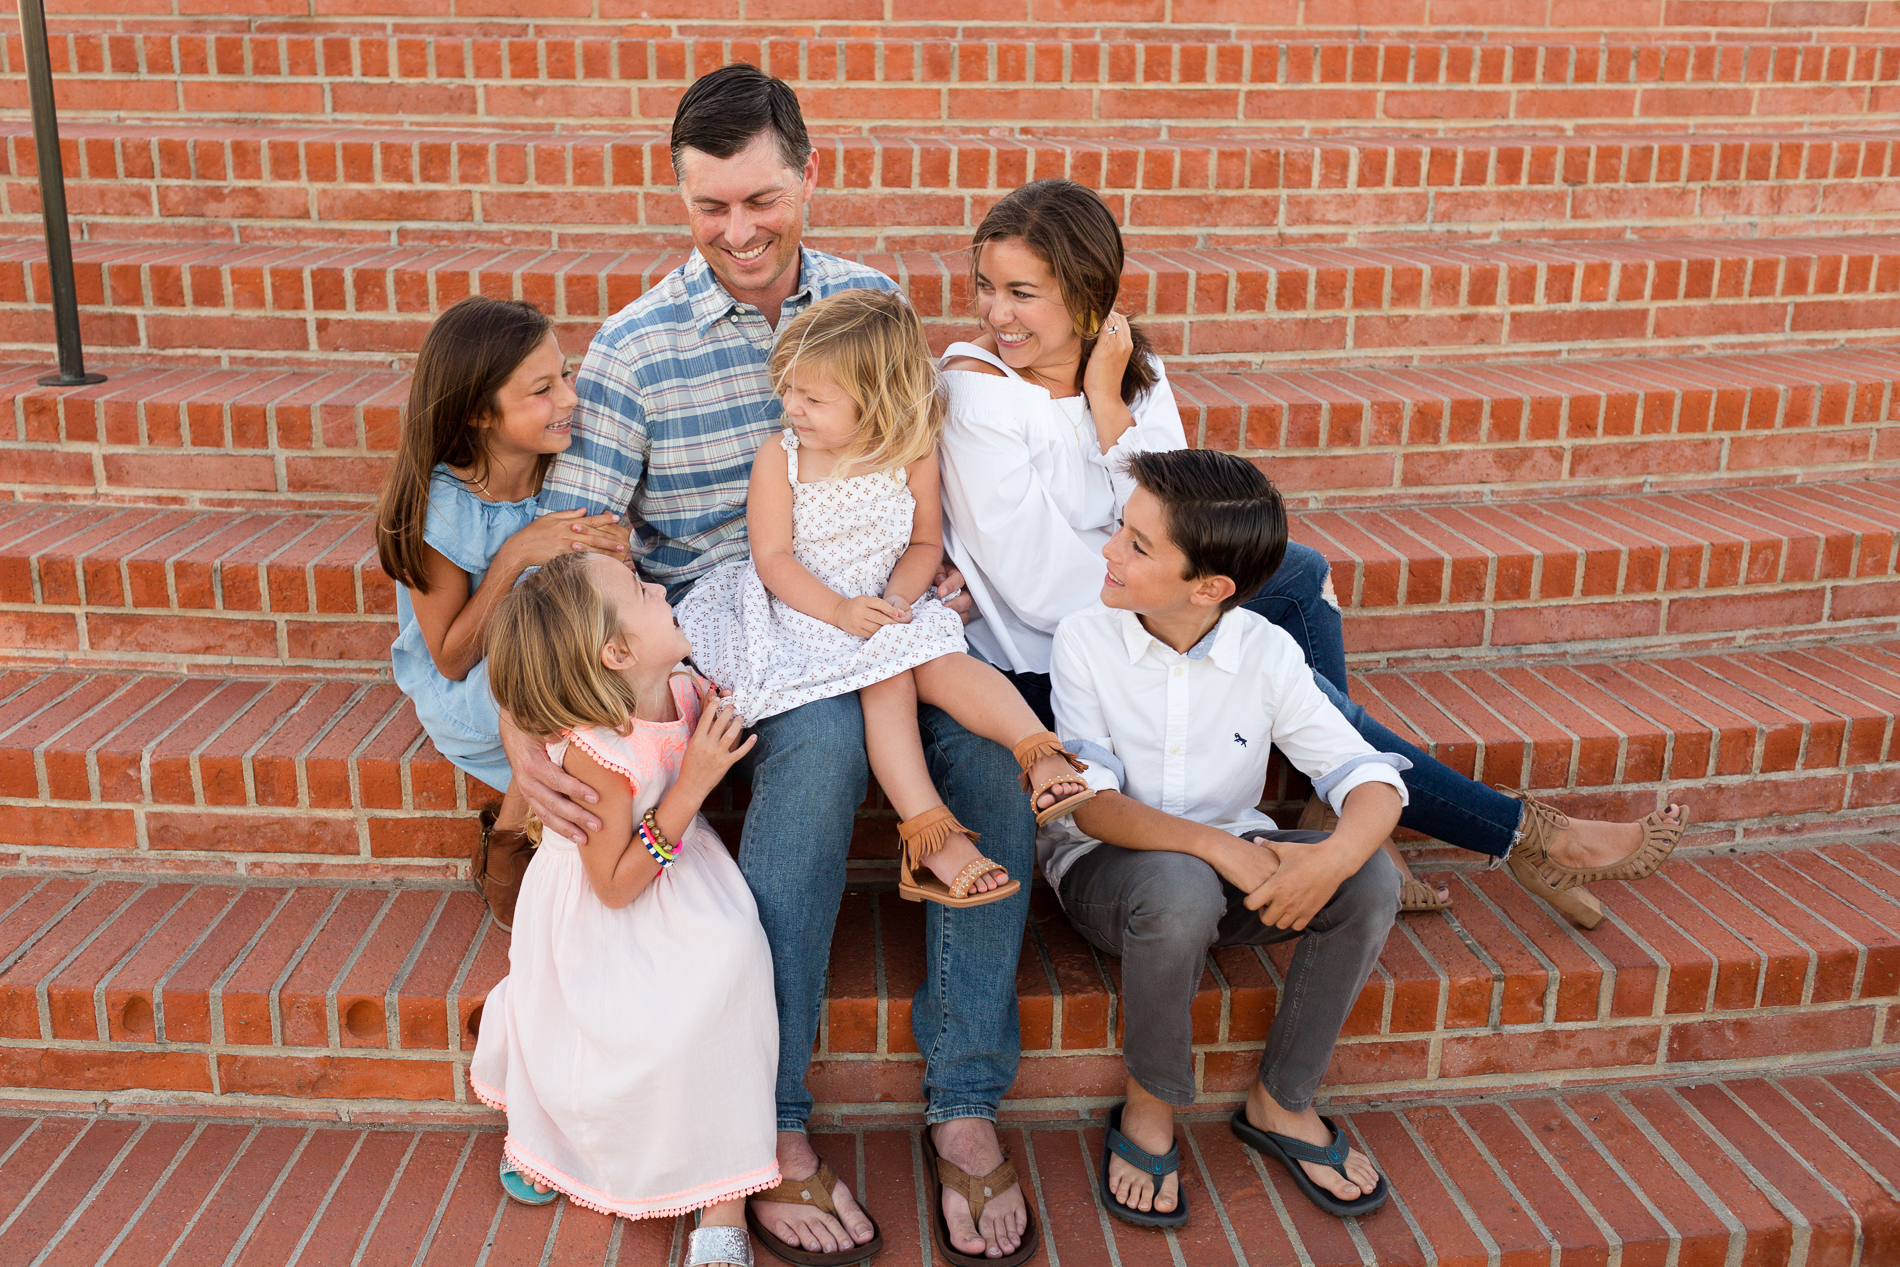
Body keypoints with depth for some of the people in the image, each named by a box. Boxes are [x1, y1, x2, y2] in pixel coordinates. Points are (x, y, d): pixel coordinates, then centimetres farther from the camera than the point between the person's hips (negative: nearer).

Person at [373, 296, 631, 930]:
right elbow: (452, 659, -16)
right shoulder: (440, 506, -20)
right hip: (466, 692, -4)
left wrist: (612, 558, -23)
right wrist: (515, 557, -28)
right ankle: (505, 851, -8)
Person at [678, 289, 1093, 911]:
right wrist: (839, 609, -23)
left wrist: (898, 598, -15)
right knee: (888, 676, -27)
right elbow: (772, 557, -10)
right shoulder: (779, 458, -6)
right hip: (802, 609, -2)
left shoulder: (912, 457, -2)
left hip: (888, 606, 3)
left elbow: (925, 544, 6)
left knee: (941, 659, -26)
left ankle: (1042, 754, -33)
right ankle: (930, 832, -32)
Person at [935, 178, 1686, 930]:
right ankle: (1523, 836, 1)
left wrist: (1108, 405, -20)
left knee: (1300, 572, -6)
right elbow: (1041, 588, -22)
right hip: (1041, 667, -7)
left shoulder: (1130, 367, 0)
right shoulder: (974, 391, -19)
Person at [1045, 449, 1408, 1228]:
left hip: (1235, 864, 3)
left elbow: (1371, 778, -12)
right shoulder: (1085, 640, -12)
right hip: (1106, 865, -3)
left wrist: (1336, 855, -35)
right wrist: (1214, 845, -34)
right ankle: (1149, 1108, -9)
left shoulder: (1266, 653, -8)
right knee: (1178, 886, -38)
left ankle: (1280, 1103, -1)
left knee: (1372, 879, -23)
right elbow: (1091, 803, -19)